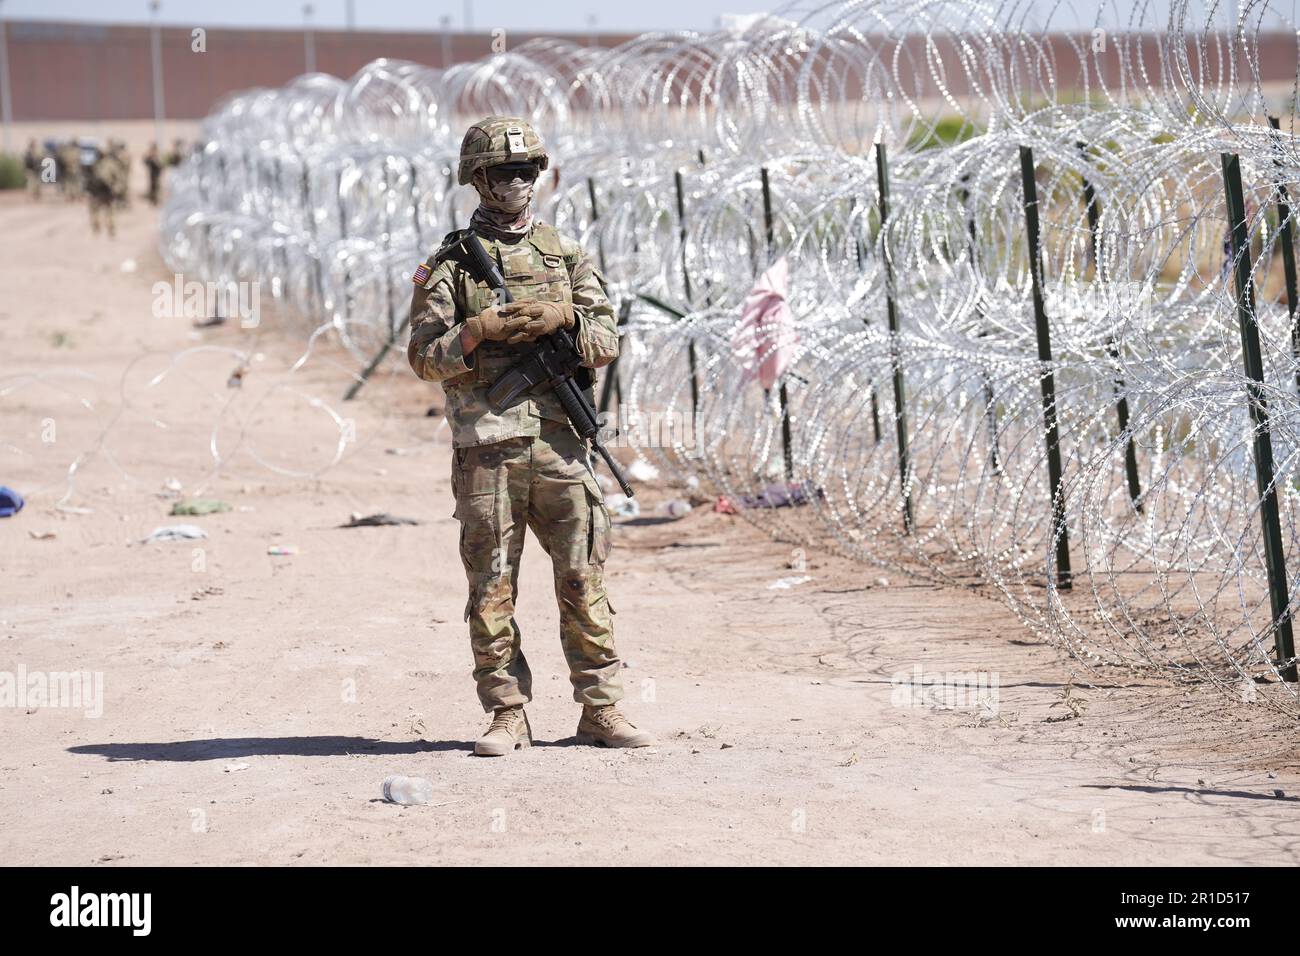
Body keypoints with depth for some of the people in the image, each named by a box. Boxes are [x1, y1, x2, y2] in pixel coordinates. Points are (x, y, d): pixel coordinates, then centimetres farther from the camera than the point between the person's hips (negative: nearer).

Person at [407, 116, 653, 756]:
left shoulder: (564, 252, 12)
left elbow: (607, 341, 7)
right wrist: (476, 332, -17)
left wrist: (563, 317, -11)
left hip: (560, 445, 2)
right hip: (487, 450, -2)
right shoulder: (449, 262, 4)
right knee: (492, 589, 1)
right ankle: (508, 716, 7)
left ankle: (601, 709, 9)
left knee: (583, 582, 2)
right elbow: (425, 357, -1)